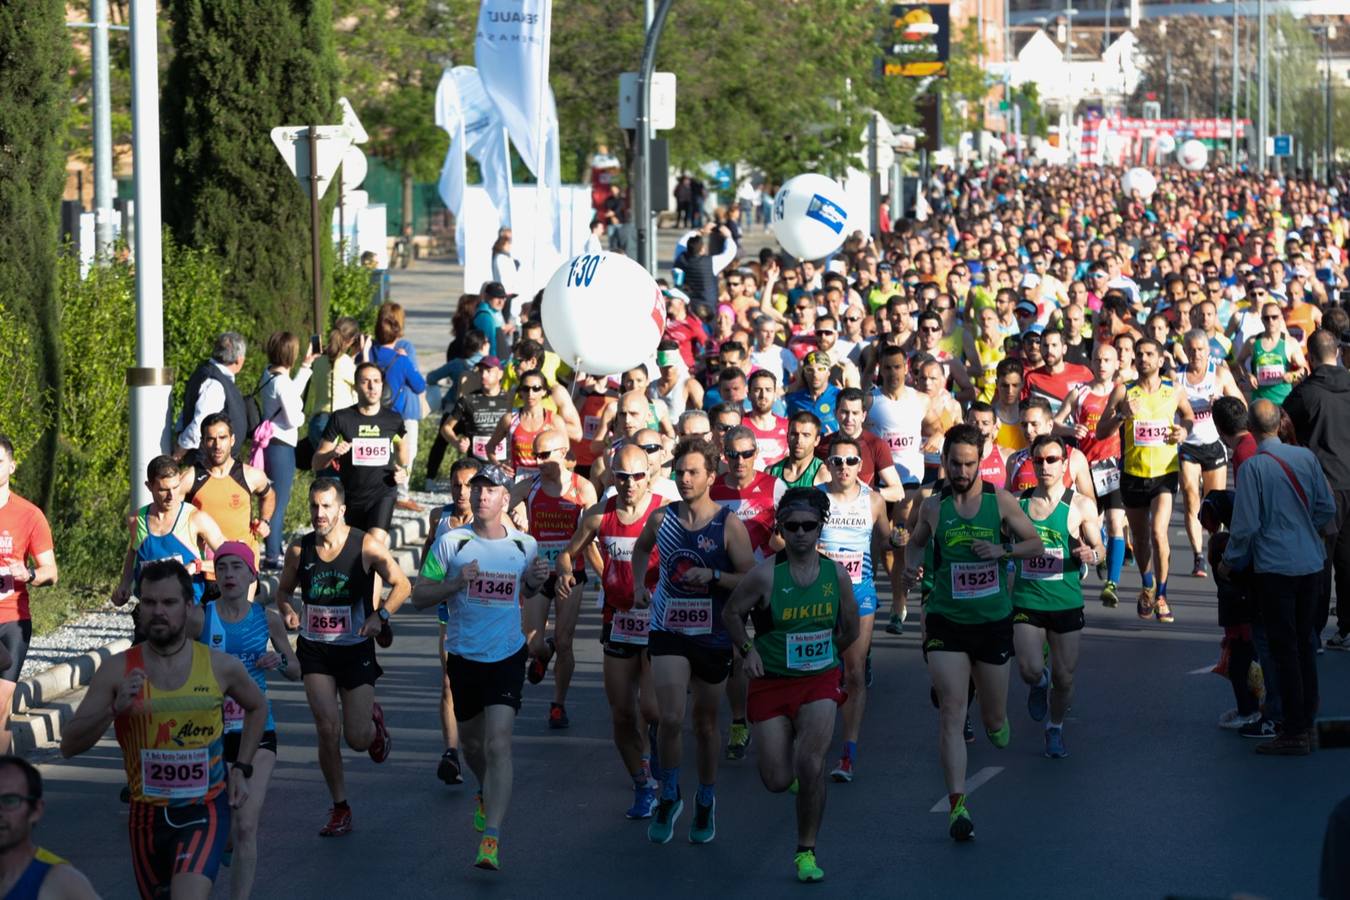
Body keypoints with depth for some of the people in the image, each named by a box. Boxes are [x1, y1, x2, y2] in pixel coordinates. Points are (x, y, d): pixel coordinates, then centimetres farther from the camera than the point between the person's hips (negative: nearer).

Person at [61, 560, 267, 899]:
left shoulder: (221, 666, -4)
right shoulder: (118, 670, -5)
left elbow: (257, 707, 19)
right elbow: (69, 745, -8)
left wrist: (242, 768, 10)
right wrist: (115, 709, -24)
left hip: (204, 811, -2)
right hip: (148, 815, 2)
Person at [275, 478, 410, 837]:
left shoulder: (367, 546, -11)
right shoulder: (299, 549, -3)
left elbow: (401, 585, -2)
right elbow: (284, 590, 13)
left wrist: (381, 616, -19)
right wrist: (287, 612, -9)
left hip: (356, 649, -1)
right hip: (314, 649, 2)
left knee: (357, 739, 0)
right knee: (327, 729, -12)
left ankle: (374, 723, 40)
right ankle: (339, 808, 4)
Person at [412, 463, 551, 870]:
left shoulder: (525, 544, 2)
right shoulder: (451, 542, -4)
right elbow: (419, 596, -2)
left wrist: (536, 581, -3)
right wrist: (456, 583, -19)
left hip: (508, 657, -1)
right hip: (464, 657, 1)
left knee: (498, 745, -14)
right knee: (472, 742, 17)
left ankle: (491, 840, -18)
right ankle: (486, 795, 50)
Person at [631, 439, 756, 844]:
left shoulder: (729, 525, -10)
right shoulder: (661, 519, -1)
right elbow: (641, 548, 23)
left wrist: (713, 576, -23)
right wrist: (639, 583, 8)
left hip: (713, 635, -1)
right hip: (668, 631, 1)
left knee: (705, 723, 12)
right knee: (671, 719, -14)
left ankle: (706, 800, 31)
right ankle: (669, 796, 8)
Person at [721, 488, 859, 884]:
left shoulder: (837, 574, -4)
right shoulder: (766, 574, -13)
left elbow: (850, 630, 12)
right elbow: (731, 612, 0)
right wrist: (747, 650, -11)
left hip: (820, 681, 1)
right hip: (771, 683, -1)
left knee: (812, 764, -18)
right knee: (777, 781, 0)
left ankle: (806, 852, -3)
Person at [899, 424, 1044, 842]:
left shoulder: (1000, 501, -3)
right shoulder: (933, 506, 0)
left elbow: (1037, 545, 2)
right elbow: (916, 542, 19)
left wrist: (1002, 551, -16)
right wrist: (910, 568, -1)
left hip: (993, 621, 0)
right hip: (946, 621, 0)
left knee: (994, 719, 11)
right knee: (951, 712, -13)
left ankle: (995, 720, 50)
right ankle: (957, 804, -14)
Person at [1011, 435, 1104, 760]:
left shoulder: (1080, 506, -3)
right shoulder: (1017, 503, 3)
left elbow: (1099, 548, -2)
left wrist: (1091, 555, -24)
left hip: (1066, 603, 0)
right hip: (1026, 602, 1)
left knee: (1064, 677, 5)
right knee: (1030, 670, -15)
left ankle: (1055, 729, 32)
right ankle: (1040, 684, 23)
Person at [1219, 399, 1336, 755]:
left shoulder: (1253, 467, -14)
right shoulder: (1306, 457, 0)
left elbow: (1246, 525, -13)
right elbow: (1327, 508, 6)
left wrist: (1231, 561, 3)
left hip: (1275, 568, -5)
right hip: (1311, 565, 5)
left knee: (1284, 649, -1)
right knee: (1305, 645, 15)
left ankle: (1295, 733, 0)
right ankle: (1307, 723, 20)